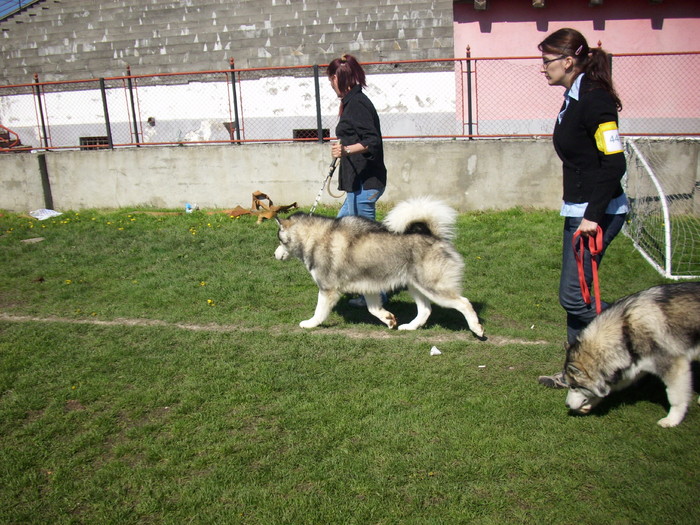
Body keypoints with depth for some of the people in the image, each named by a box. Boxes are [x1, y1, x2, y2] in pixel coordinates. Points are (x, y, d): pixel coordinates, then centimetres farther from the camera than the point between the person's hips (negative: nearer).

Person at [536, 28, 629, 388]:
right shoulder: (573, 98, 13)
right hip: (579, 211, 10)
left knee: (573, 295, -6)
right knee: (574, 295, 13)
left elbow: (614, 163, -21)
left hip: (598, 214, -10)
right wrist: (580, 212, 18)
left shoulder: (594, 100, -16)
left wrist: (594, 216, -22)